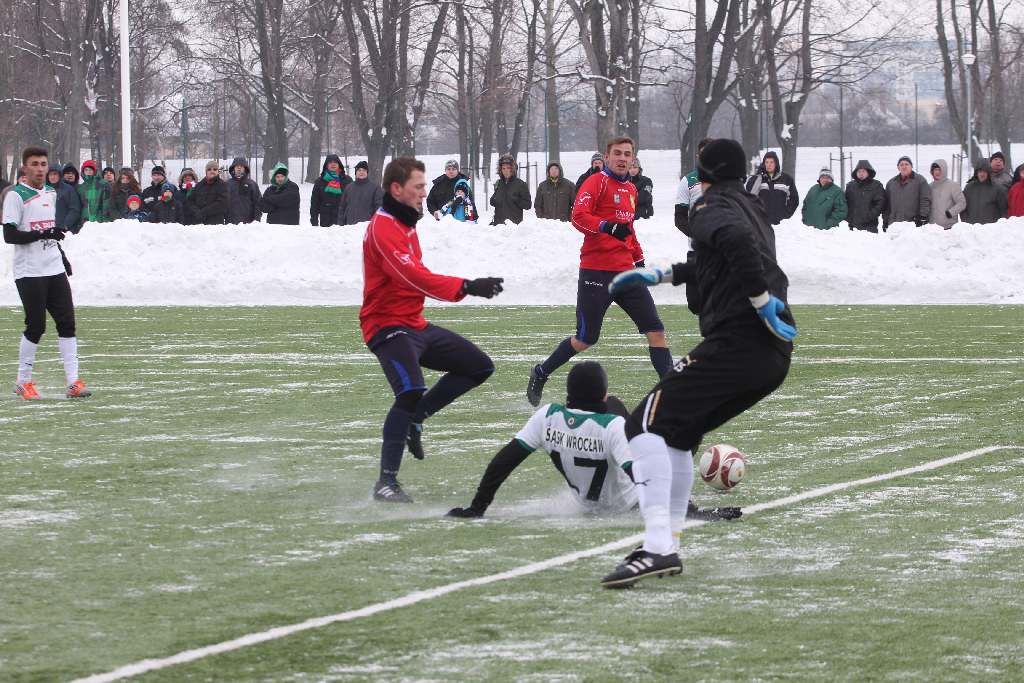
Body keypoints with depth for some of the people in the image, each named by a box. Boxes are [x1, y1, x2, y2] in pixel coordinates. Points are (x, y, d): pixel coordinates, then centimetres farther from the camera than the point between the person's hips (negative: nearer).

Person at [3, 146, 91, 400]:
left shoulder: (51, 193, 15)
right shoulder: (16, 195, -8)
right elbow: (9, 235, -15)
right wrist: (42, 235, -23)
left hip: (55, 271, 7)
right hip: (29, 273, -6)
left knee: (67, 323, -1)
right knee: (36, 326, -5)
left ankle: (73, 381, -1)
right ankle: (23, 382, 10)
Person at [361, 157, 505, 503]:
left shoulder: (405, 223, 13)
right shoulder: (383, 228, -19)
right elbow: (415, 277, -30)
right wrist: (467, 287, -37)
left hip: (415, 325, 10)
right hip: (388, 327, -10)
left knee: (479, 367, 12)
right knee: (411, 391, -29)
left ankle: (414, 418, 14)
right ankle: (386, 481, -21)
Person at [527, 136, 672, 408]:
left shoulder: (631, 189, 18)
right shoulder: (597, 182, -6)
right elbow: (578, 215, -21)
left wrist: (639, 258, 24)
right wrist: (607, 227, -37)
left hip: (625, 271, 7)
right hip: (596, 272, -7)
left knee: (655, 330, -4)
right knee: (586, 339, -1)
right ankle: (540, 374, 21)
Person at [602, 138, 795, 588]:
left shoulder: (712, 207, -1)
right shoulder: (753, 209, 26)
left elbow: (738, 242, -25)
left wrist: (761, 301, -20)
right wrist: (661, 275, 45)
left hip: (736, 343, -9)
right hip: (774, 357, 9)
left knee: (647, 425, -13)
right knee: (678, 433, 23)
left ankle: (657, 548, -29)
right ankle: (668, 546, 20)